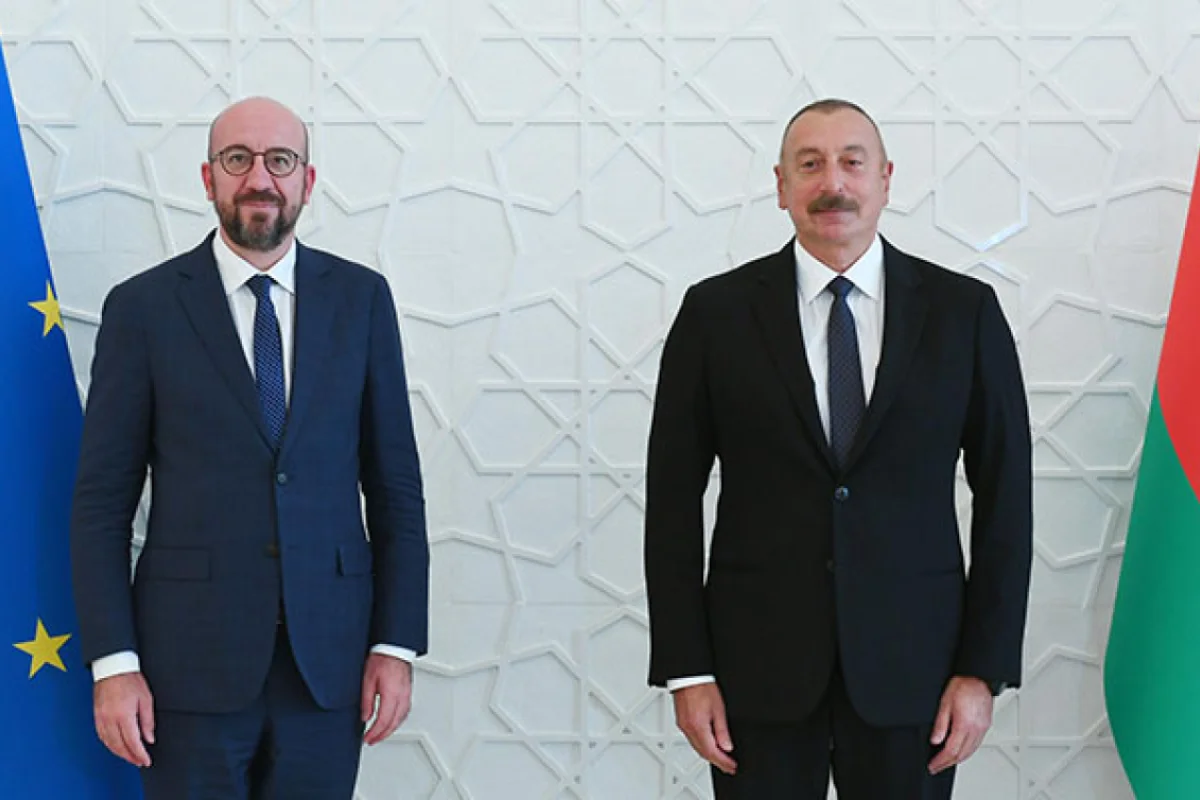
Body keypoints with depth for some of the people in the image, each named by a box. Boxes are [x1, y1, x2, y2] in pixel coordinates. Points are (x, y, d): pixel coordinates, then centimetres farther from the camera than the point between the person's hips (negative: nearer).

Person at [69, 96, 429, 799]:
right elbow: (103, 500, 0)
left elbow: (395, 483, 7)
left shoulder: (361, 298, 6)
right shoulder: (143, 307, 1)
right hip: (193, 658, -1)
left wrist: (397, 643, 1)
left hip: (329, 660, 2)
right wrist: (113, 662, -6)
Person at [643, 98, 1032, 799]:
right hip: (760, 664, 0)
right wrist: (686, 670, -3)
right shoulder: (716, 313, 1)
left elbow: (1004, 497, 3)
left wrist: (985, 669, -2)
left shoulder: (964, 311, 2)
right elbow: (674, 498, 2)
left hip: (910, 663, 0)